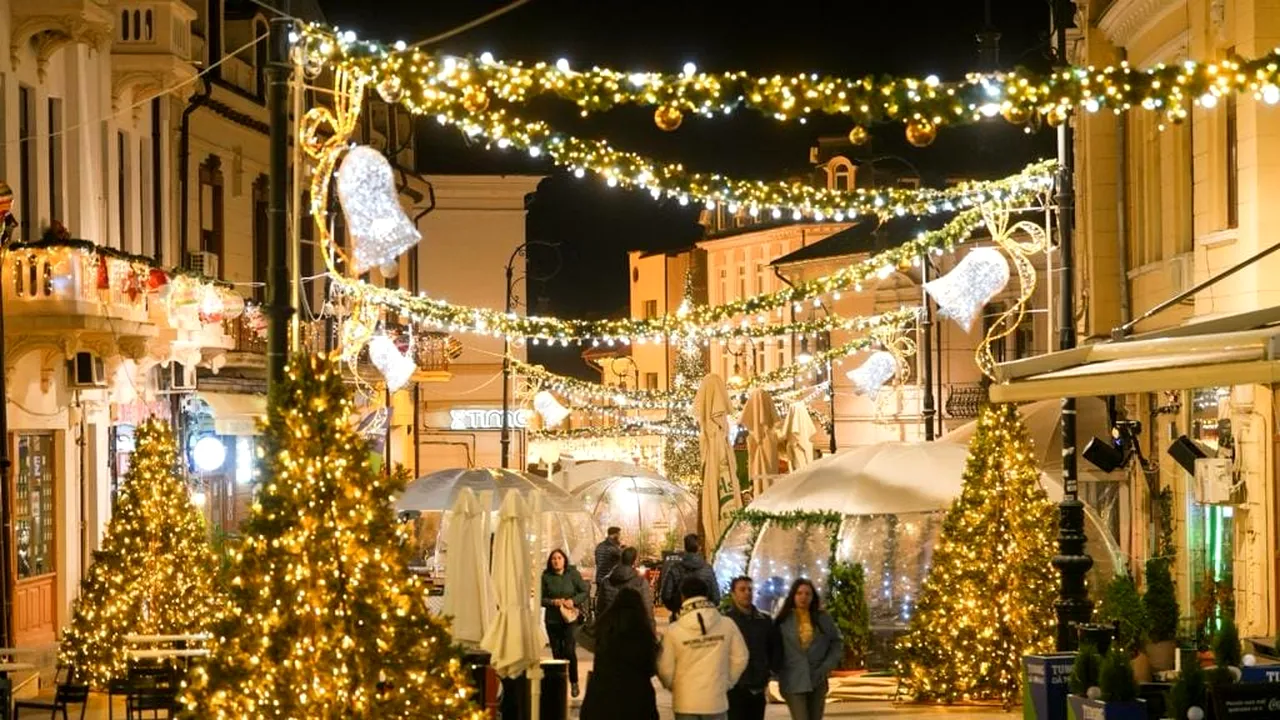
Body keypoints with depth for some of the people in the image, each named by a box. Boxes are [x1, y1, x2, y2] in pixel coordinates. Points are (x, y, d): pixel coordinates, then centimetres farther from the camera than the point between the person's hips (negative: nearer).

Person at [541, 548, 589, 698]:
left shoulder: (573, 574, -2)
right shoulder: (546, 577, 0)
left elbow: (584, 592, 3)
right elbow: (541, 598, 3)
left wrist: (574, 601, -13)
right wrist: (553, 602, -14)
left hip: (570, 618, -2)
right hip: (552, 620, 2)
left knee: (569, 650, -9)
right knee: (557, 652, 6)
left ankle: (574, 682, 6)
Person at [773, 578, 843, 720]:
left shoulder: (823, 619, 4)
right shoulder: (783, 621, -2)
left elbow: (837, 644, 9)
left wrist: (825, 668, -3)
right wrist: (780, 673, -5)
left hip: (817, 681, 3)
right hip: (793, 682, -3)